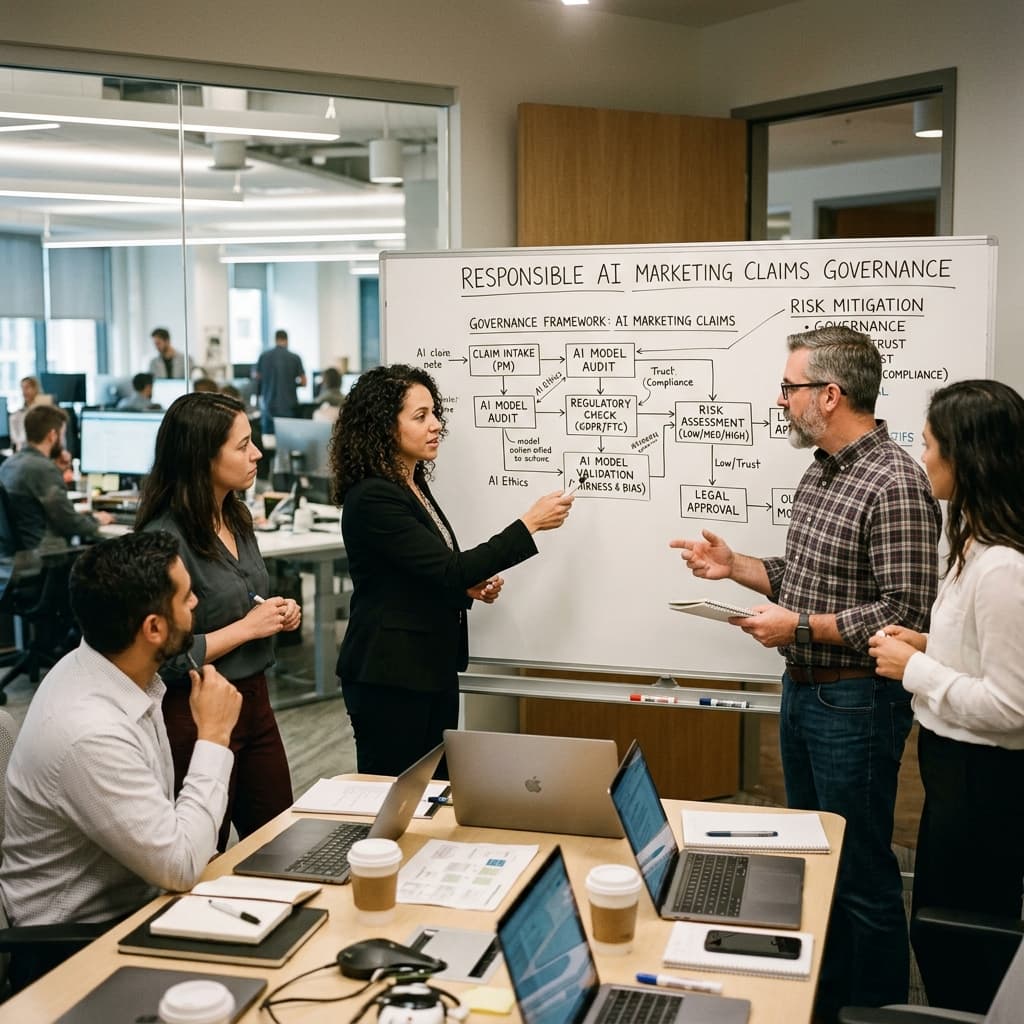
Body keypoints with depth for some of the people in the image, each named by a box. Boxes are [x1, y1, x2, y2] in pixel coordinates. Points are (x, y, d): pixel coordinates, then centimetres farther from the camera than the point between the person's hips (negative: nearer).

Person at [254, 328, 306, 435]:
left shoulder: (264, 356, -2)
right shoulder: (295, 358, -5)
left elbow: (255, 377, 9)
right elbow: (303, 382, 0)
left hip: (269, 405, 1)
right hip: (288, 406, -1)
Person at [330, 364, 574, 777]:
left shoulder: (413, 484, 10)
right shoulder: (371, 498, -19)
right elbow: (447, 570, -23)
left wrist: (471, 586, 1)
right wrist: (529, 524, -20)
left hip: (434, 668, 9)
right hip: (389, 677, -9)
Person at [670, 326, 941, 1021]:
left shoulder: (894, 484, -20)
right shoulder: (822, 470, 9)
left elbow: (906, 614, -23)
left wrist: (801, 627, -21)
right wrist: (734, 566, 7)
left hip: (856, 703, -9)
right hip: (803, 691, 10)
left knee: (862, 876, 4)